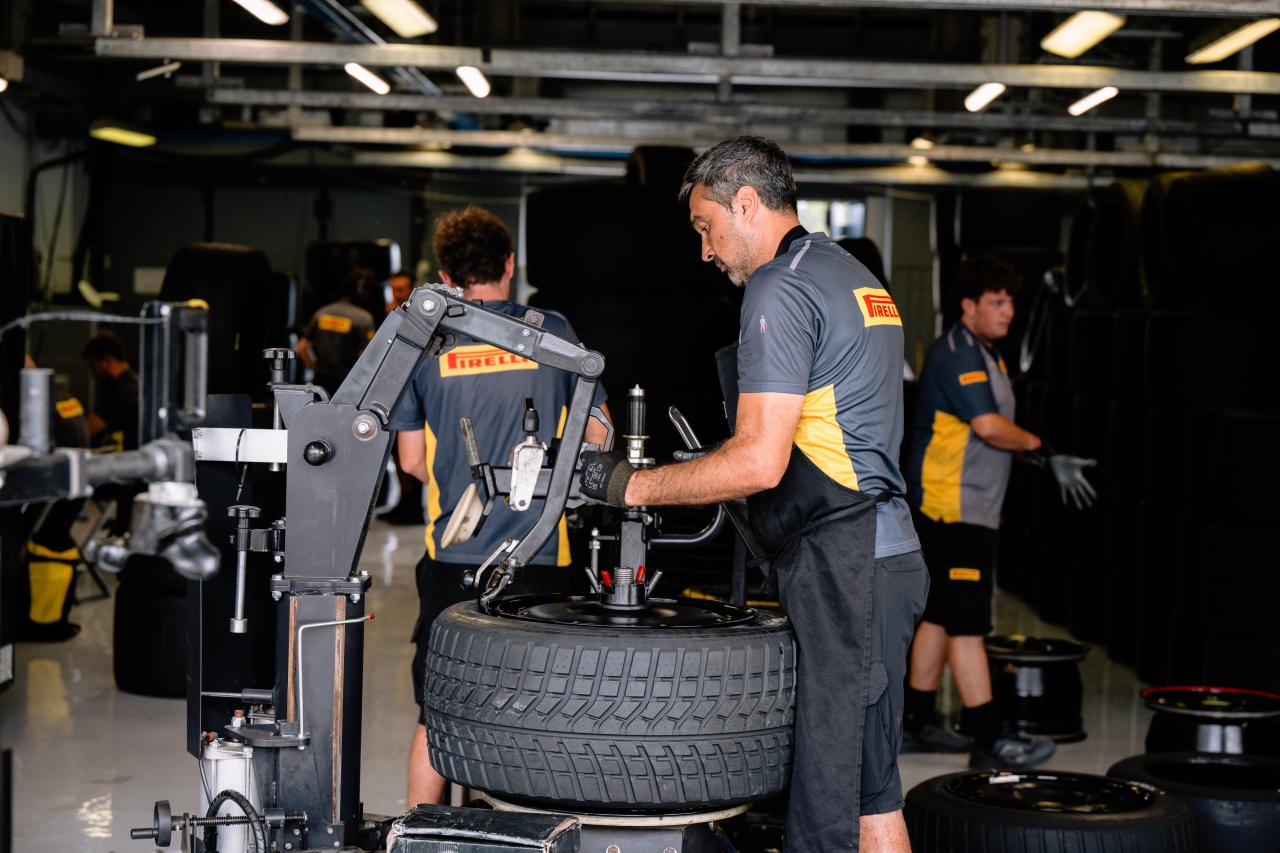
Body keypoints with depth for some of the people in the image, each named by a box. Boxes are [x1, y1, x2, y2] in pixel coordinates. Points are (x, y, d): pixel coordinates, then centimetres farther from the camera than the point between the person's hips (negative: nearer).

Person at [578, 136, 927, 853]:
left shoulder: (780, 289, -11)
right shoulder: (855, 278, 20)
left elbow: (760, 462, -19)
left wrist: (633, 485, -9)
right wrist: (702, 477, 24)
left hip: (843, 574, -10)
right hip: (888, 557, 10)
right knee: (872, 794, 15)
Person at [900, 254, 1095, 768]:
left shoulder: (986, 354, 19)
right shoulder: (956, 355, -15)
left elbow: (994, 431, 22)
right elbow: (988, 426, -24)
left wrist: (1050, 460, 13)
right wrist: (1038, 446, -11)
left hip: (969, 509, 11)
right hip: (952, 509, -11)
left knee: (939, 615, 14)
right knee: (966, 623, -9)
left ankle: (918, 723, 21)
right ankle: (987, 739, -9)